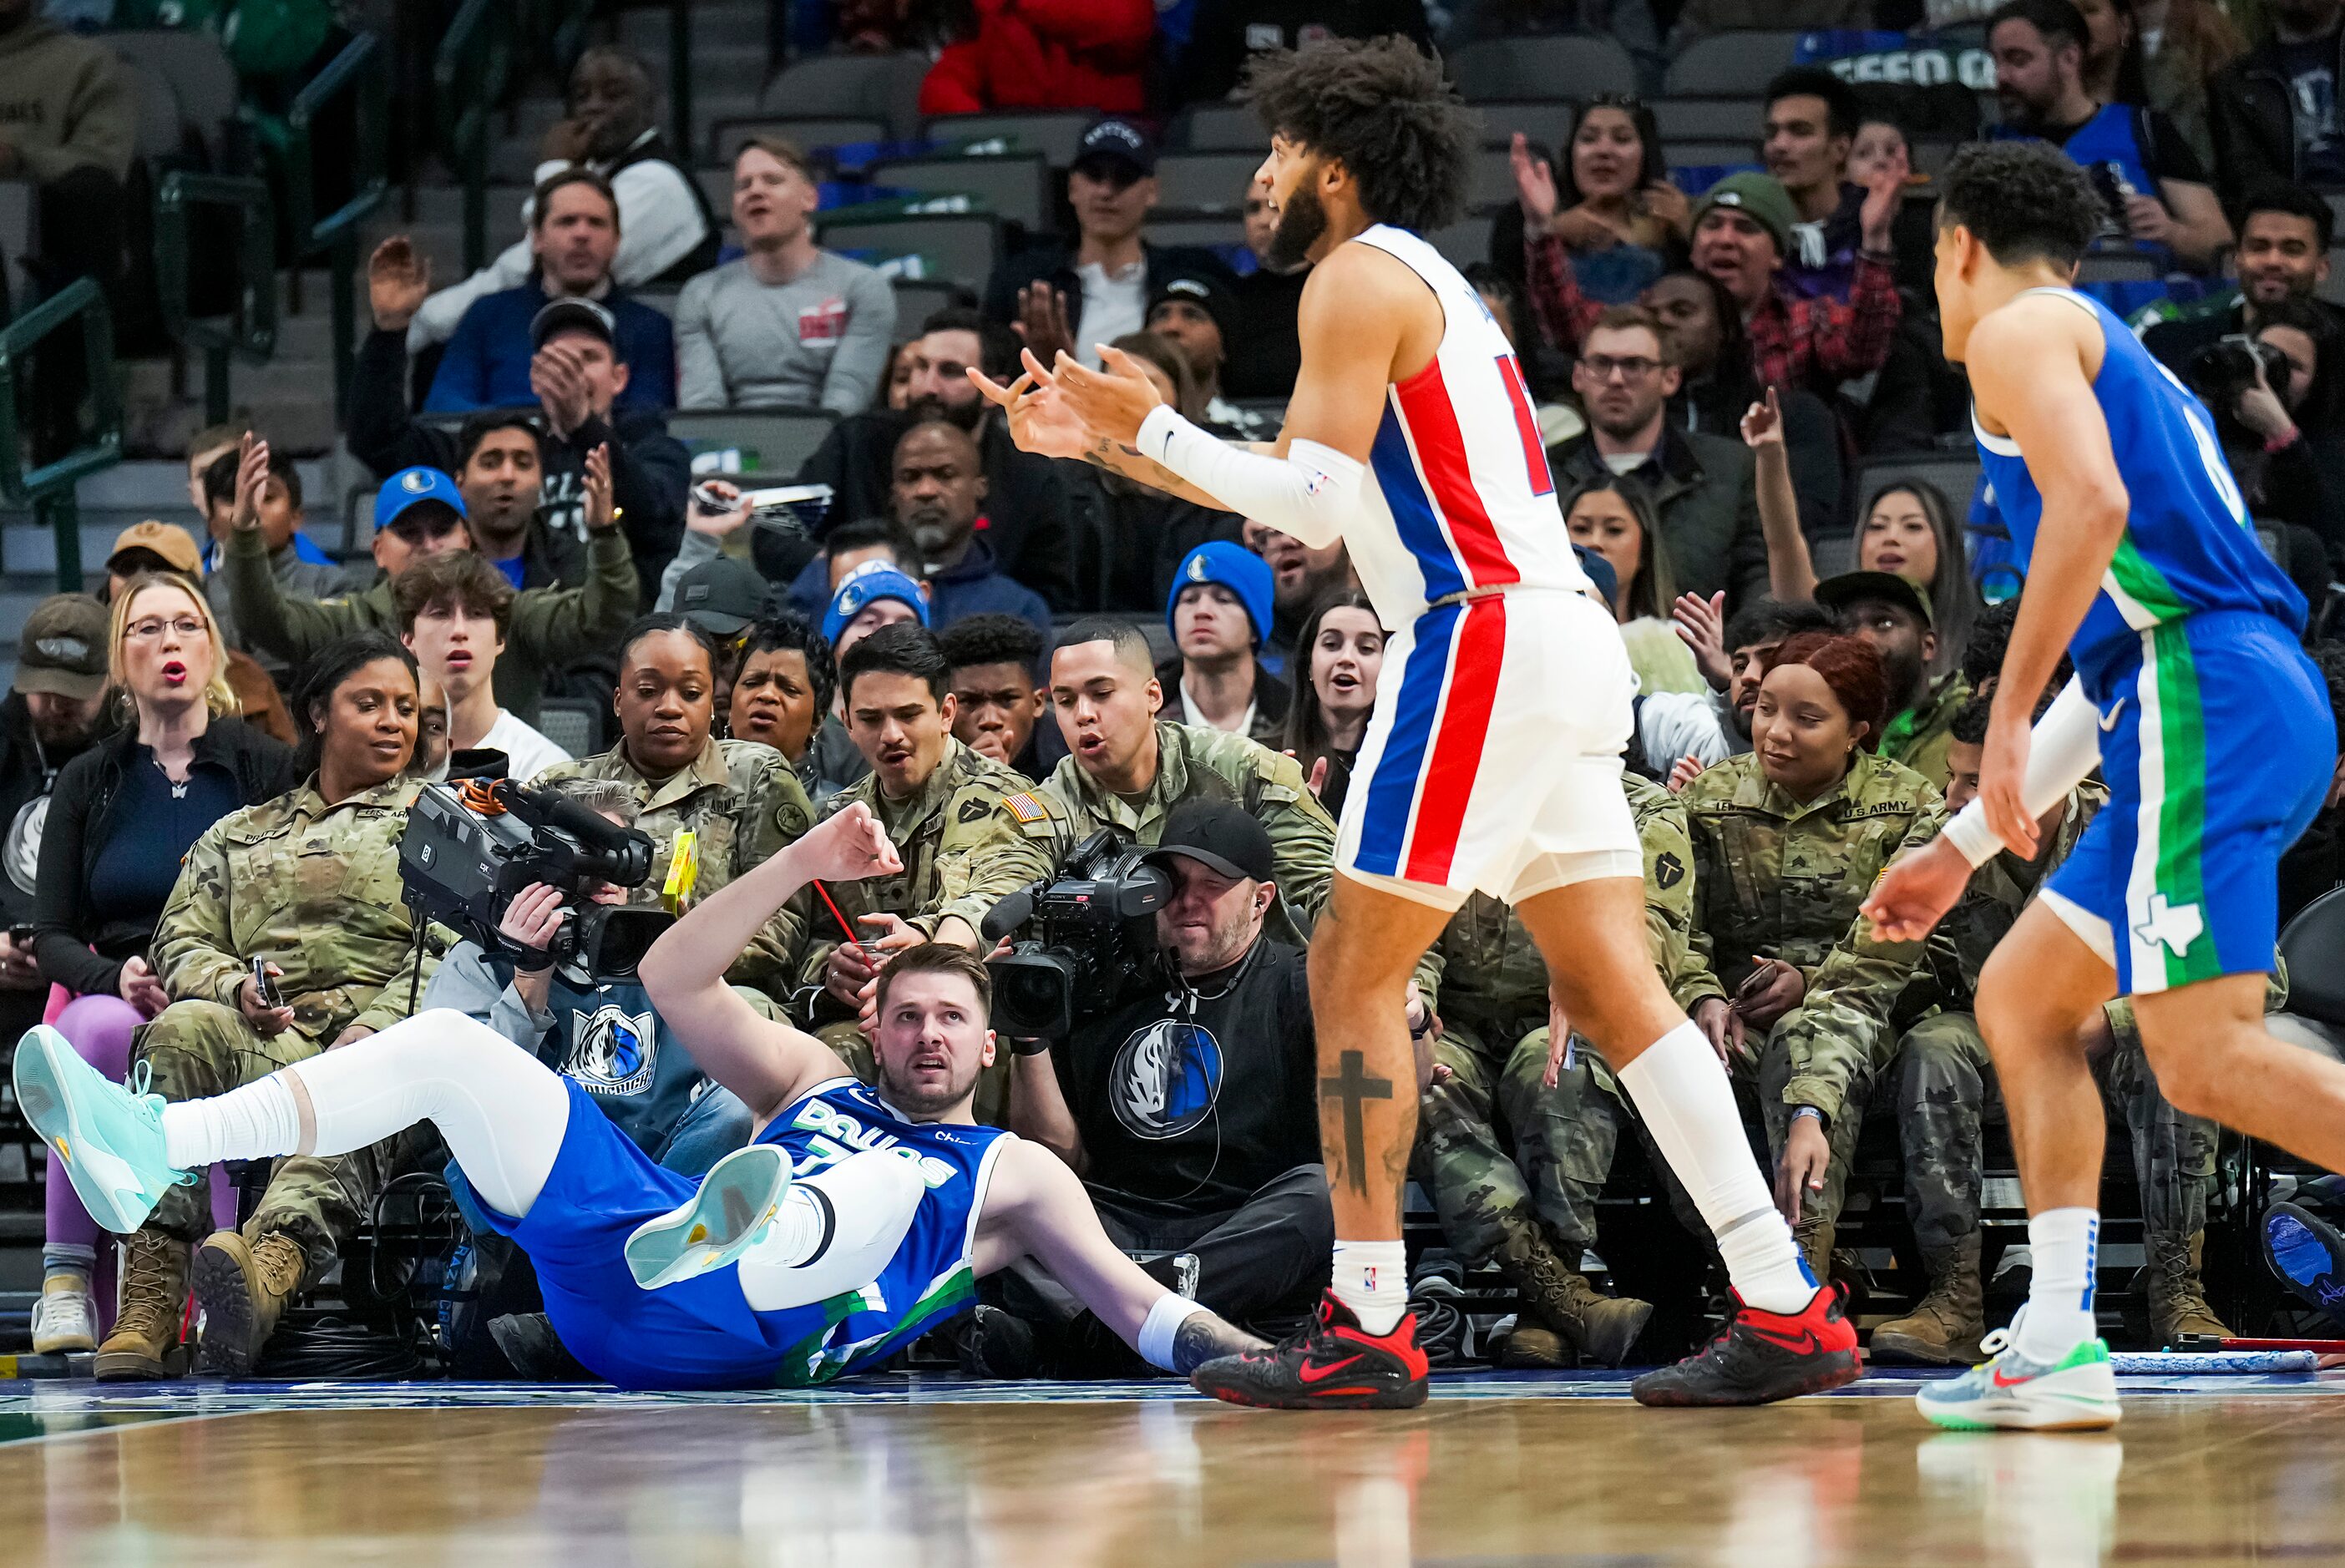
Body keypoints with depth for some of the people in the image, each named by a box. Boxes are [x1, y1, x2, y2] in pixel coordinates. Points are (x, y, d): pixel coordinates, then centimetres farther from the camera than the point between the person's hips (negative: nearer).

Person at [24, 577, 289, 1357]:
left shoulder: (267, 768, 9)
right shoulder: (87, 782, 14)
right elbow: (50, 937, 9)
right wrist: (118, 977, -13)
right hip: (112, 1003, 1)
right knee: (100, 1027, -35)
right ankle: (66, 1273, -33)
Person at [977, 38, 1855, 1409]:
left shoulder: (1359, 277, -4)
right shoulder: (1431, 283, 26)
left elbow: (1314, 503, -13)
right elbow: (1302, 501, 29)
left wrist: (1151, 426, -5)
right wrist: (1100, 441, 25)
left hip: (1487, 634, -9)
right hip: (1567, 639, 9)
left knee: (1355, 973, -3)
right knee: (1614, 990, 6)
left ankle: (1369, 1327, -5)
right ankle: (1788, 1310, 0)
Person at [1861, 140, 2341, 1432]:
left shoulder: (2015, 329, 4)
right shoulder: (2118, 363, 32)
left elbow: (2092, 504, -17)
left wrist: (2006, 718, -16)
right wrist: (1963, 848, 36)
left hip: (2205, 697, -10)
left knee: (2206, 1058, -17)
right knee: (2021, 1000, 14)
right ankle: (2059, 1349, 7)